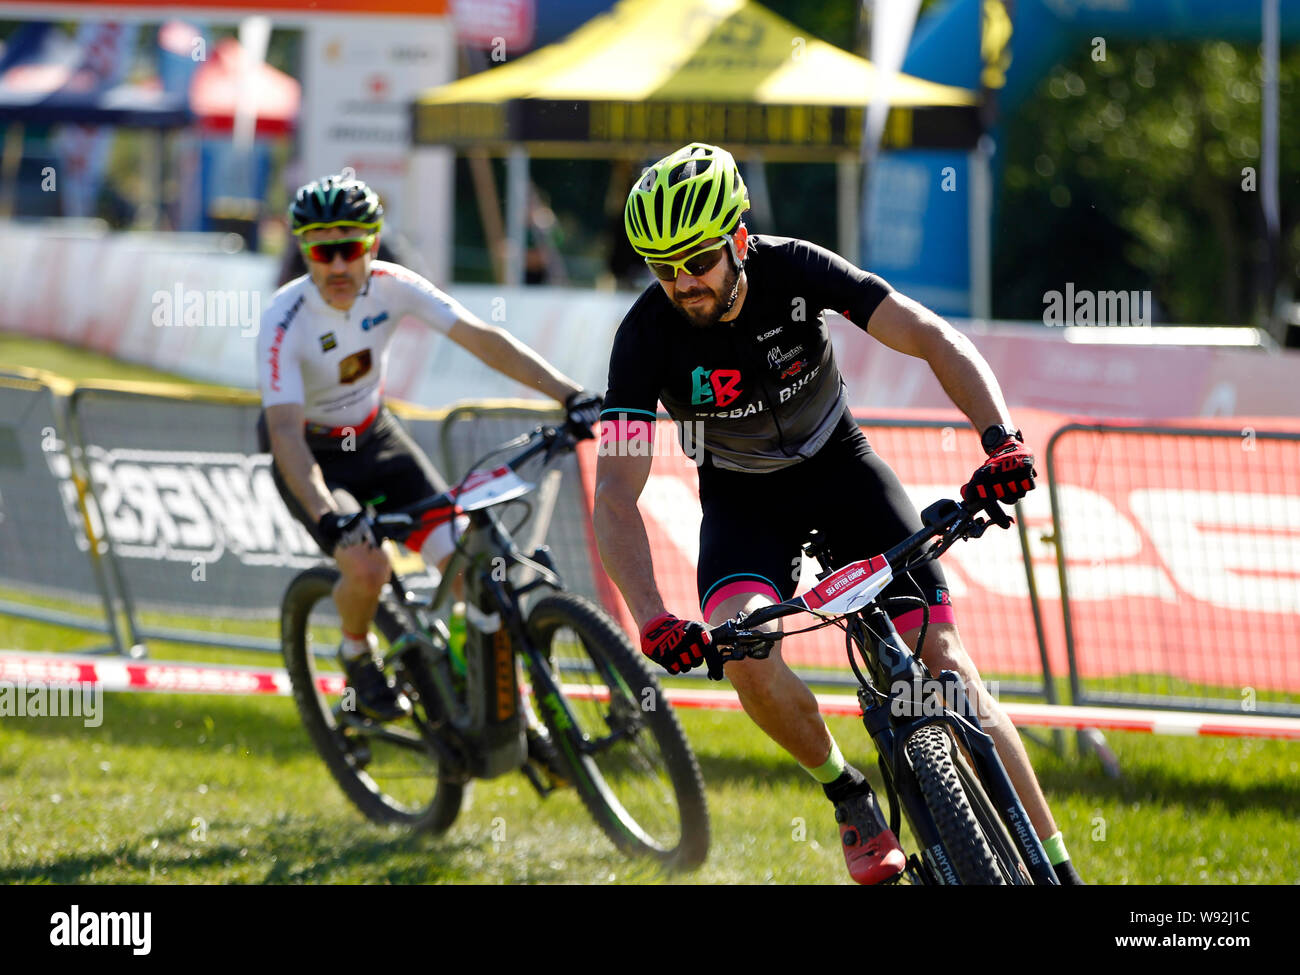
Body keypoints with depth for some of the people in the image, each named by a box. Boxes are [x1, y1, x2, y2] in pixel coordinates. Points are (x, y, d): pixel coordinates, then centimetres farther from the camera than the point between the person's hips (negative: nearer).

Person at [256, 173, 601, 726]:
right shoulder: (285, 323, -30)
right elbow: (285, 434, -38)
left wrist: (569, 394, -30)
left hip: (373, 437, 4)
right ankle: (357, 655, 5)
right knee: (366, 566, -28)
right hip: (311, 453, -4)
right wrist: (328, 517, -53)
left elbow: (482, 339, -21)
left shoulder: (390, 287, -19)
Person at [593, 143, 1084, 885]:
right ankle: (848, 794, -3)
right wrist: (652, 619, -45)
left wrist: (1002, 438, -46)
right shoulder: (647, 337, -26)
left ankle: (1056, 865, -7)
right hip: (744, 497, 0)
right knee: (744, 652, -30)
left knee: (944, 664, -12)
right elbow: (616, 495, -29)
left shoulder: (794, 270, -25)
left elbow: (934, 338, -28)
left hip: (838, 464, 0)